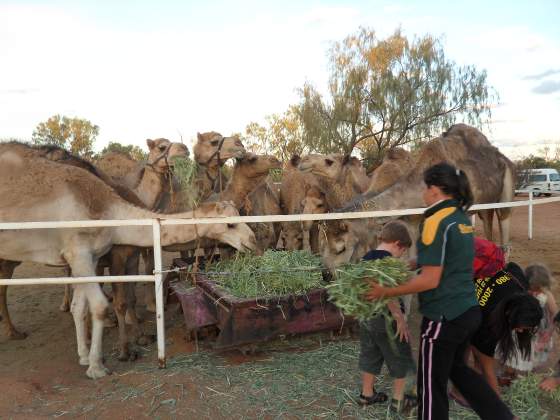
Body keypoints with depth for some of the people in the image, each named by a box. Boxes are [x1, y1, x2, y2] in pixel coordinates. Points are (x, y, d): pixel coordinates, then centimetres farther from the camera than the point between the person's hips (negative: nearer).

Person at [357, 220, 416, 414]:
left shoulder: (366, 258, 6)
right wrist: (400, 317, -22)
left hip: (366, 316, 8)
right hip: (386, 319, -8)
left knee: (370, 356, 19)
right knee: (399, 359, 10)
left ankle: (367, 394, 31)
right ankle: (399, 400, 19)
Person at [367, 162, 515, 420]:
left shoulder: (436, 222, -20)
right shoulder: (461, 218, 7)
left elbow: (430, 280, -22)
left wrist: (386, 292, -16)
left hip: (444, 317, -9)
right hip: (468, 311, 9)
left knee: (432, 385, 8)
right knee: (456, 367, 30)